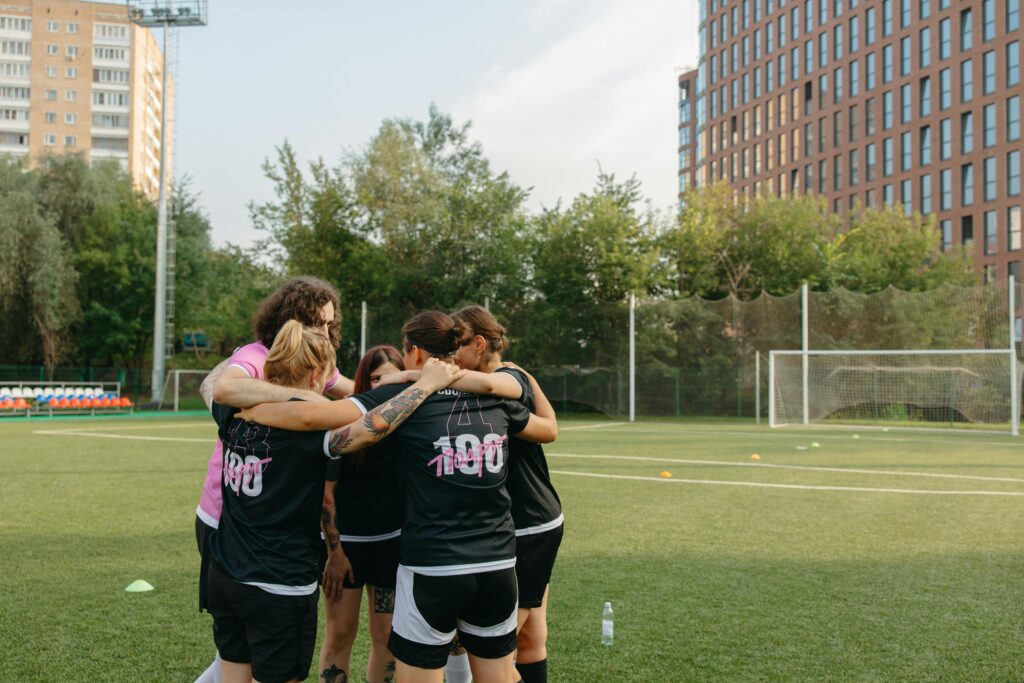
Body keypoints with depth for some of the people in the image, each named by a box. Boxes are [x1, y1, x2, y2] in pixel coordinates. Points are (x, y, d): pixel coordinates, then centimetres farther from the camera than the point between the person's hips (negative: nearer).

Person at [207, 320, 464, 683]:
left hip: (224, 576, 7)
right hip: (280, 587, -7)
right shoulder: (305, 428, -21)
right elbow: (370, 428, -36)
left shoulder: (235, 413, -1)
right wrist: (427, 383, -25)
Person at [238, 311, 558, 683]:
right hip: (498, 568, 4)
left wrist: (253, 411, 2)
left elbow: (312, 415, -15)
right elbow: (549, 429, 25)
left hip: (431, 572, -4)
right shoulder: (495, 397, 7)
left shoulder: (402, 396, -6)